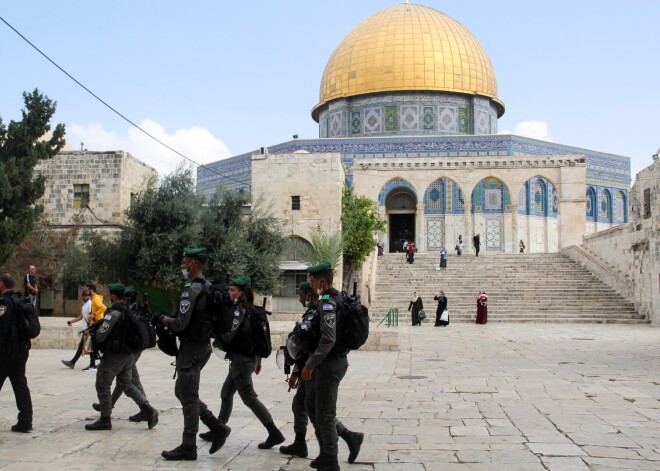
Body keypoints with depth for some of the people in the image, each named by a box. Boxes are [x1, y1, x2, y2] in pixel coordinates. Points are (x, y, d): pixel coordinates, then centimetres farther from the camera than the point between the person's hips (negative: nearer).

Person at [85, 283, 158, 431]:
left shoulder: (114, 313, -18)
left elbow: (101, 335, -18)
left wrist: (92, 333, 4)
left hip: (114, 355, -8)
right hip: (128, 355, 8)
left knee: (102, 385, 5)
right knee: (126, 384, 16)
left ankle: (105, 420, 10)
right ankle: (148, 410, 3)